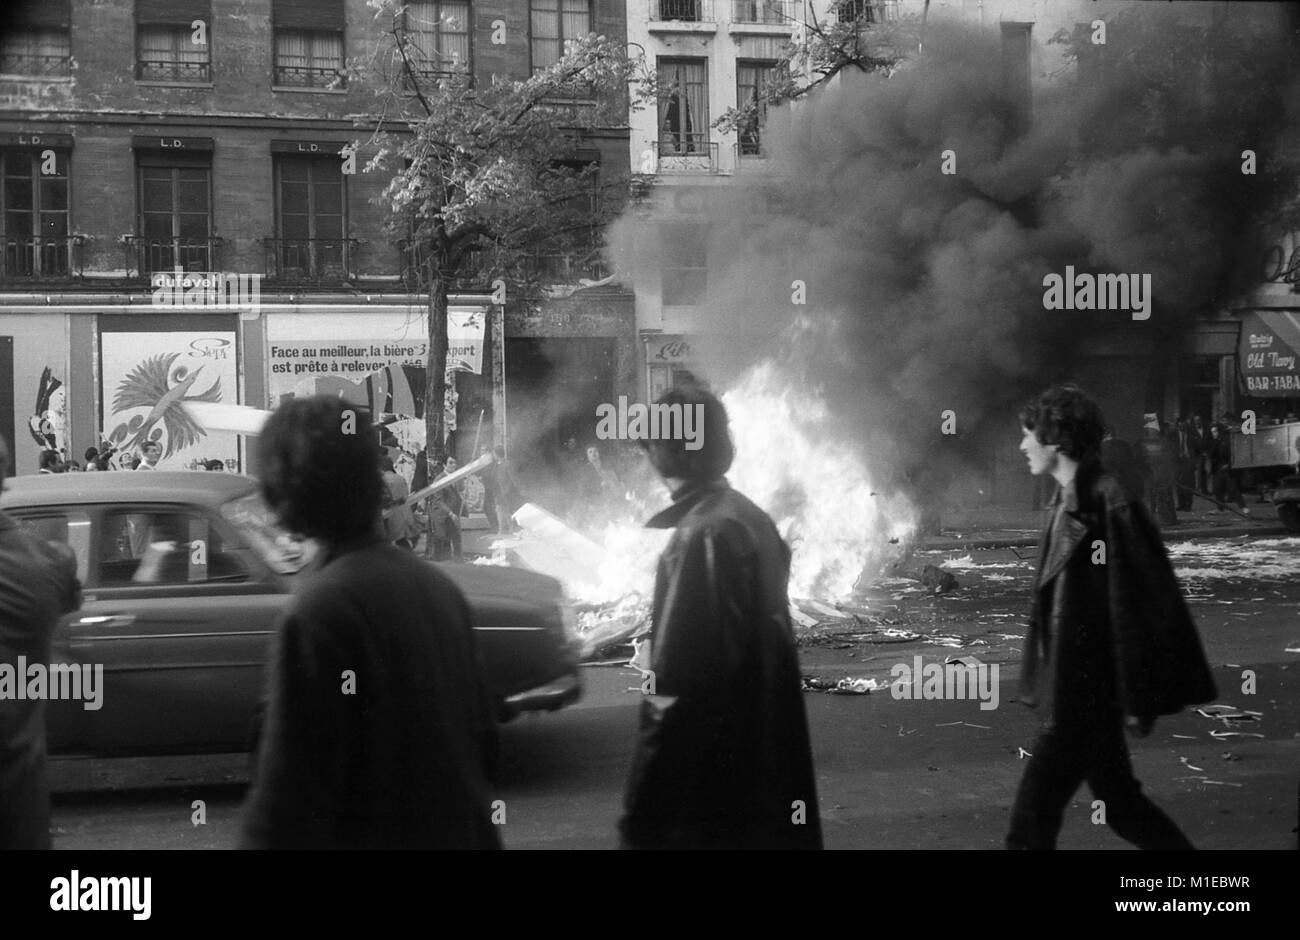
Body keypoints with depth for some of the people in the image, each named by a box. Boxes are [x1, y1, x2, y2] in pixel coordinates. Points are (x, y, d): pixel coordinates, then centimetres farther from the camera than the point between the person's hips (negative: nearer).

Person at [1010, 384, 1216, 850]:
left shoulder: (1108, 505, -18)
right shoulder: (1071, 500, 10)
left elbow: (1132, 602, -19)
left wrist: (1136, 699, -17)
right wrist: (1042, 679, 20)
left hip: (1085, 694, -9)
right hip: (1071, 686, 9)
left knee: (1033, 815, -2)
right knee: (1119, 803, 18)